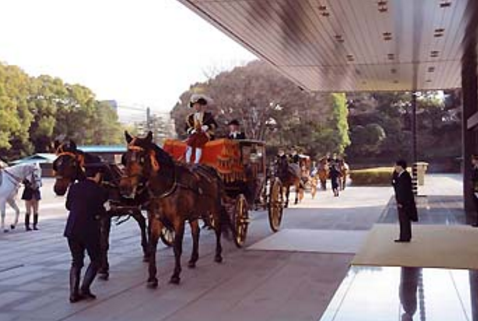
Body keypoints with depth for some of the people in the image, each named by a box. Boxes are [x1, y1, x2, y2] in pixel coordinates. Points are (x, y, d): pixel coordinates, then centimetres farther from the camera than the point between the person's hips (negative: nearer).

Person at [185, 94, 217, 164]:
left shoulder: (208, 115, 6)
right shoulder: (190, 117, 17)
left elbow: (214, 125, -5)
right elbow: (187, 128, 13)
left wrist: (205, 127, -20)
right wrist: (192, 130, -9)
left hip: (205, 134, -3)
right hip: (194, 134, 3)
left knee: (199, 142, -35)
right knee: (189, 143, -30)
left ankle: (196, 163, -42)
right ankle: (187, 162, -33)